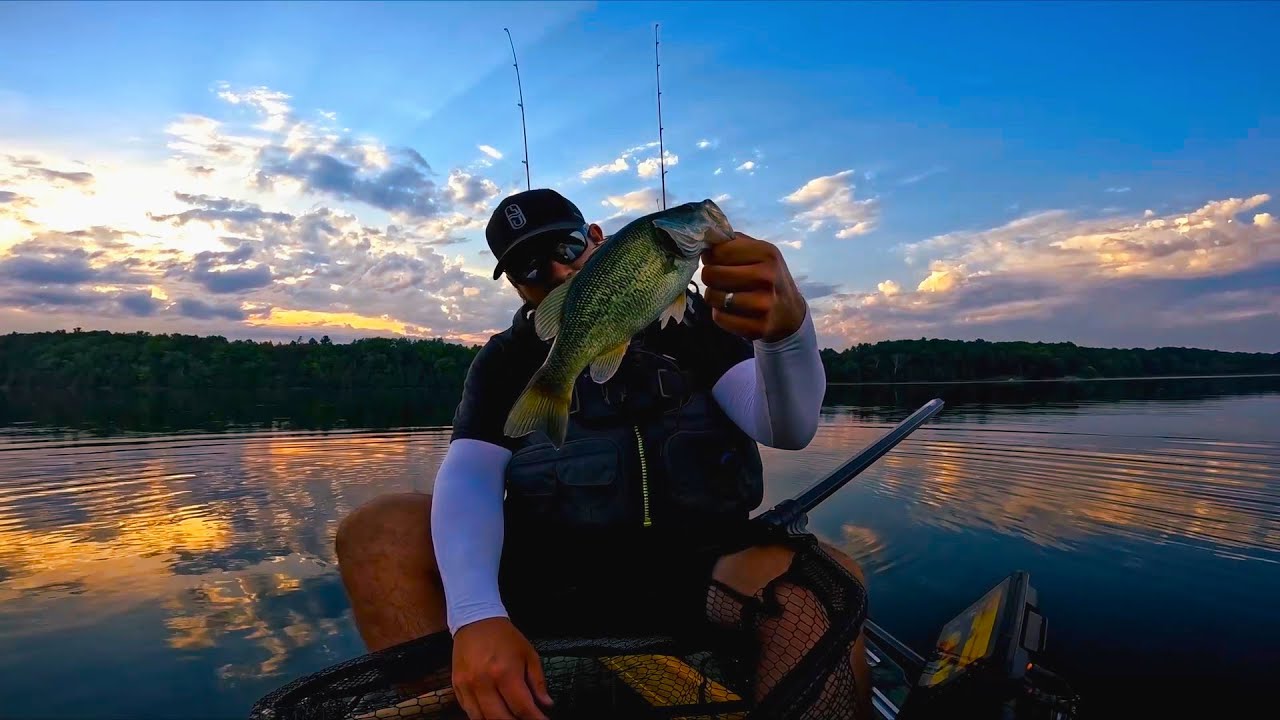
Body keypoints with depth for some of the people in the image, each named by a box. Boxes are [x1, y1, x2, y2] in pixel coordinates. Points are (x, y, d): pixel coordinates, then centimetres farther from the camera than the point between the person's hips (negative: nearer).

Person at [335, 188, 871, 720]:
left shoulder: (691, 322, 7)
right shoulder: (506, 360, 11)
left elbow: (787, 429, -9)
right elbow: (470, 474, -7)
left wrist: (789, 326, -33)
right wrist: (476, 614, -27)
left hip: (699, 576, -1)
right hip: (551, 581, 2)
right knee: (374, 531, -17)